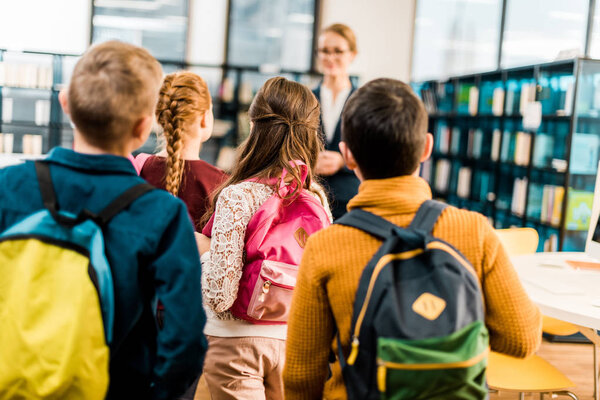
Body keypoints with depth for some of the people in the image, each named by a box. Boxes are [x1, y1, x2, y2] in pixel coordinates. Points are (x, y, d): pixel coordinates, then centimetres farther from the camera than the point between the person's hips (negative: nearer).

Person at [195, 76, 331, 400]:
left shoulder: (236, 197, -20)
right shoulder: (317, 196, -4)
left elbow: (220, 298, -22)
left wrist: (204, 250, -5)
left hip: (238, 340, -5)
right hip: (293, 338, 5)